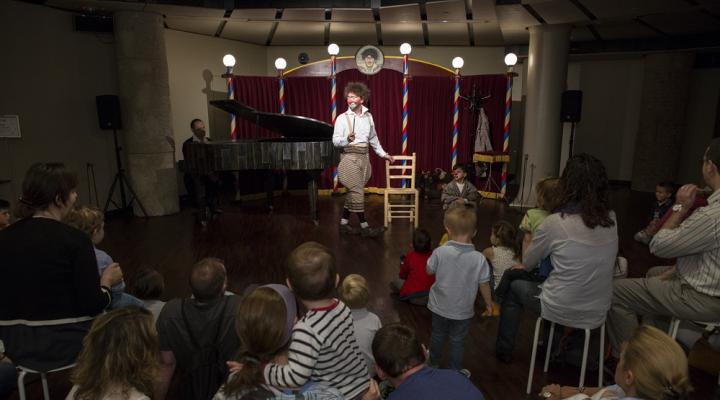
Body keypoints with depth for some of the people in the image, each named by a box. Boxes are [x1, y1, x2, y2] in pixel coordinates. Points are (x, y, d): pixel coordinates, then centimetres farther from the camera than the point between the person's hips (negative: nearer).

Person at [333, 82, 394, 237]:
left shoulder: (368, 116, 10)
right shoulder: (342, 118, -5)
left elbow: (373, 138, 21)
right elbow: (335, 140, -10)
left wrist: (383, 154, 24)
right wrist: (347, 139, -30)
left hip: (363, 157, 6)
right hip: (349, 157, -6)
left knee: (353, 192, 9)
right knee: (357, 192, -7)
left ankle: (344, 224, 18)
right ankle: (364, 226, 0)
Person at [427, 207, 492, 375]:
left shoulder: (440, 252, -22)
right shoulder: (479, 258, -20)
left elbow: (429, 270, -4)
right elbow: (484, 285, -11)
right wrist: (489, 304, 7)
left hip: (440, 306, 1)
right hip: (463, 310, -1)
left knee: (437, 336, 25)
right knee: (457, 341, 19)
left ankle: (433, 362, 47)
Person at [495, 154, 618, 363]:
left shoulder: (555, 223, -20)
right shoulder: (611, 220, -6)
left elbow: (526, 264, -5)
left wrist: (528, 236, 14)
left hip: (561, 313, -5)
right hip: (597, 315, 5)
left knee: (514, 284, 22)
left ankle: (503, 350, 33)